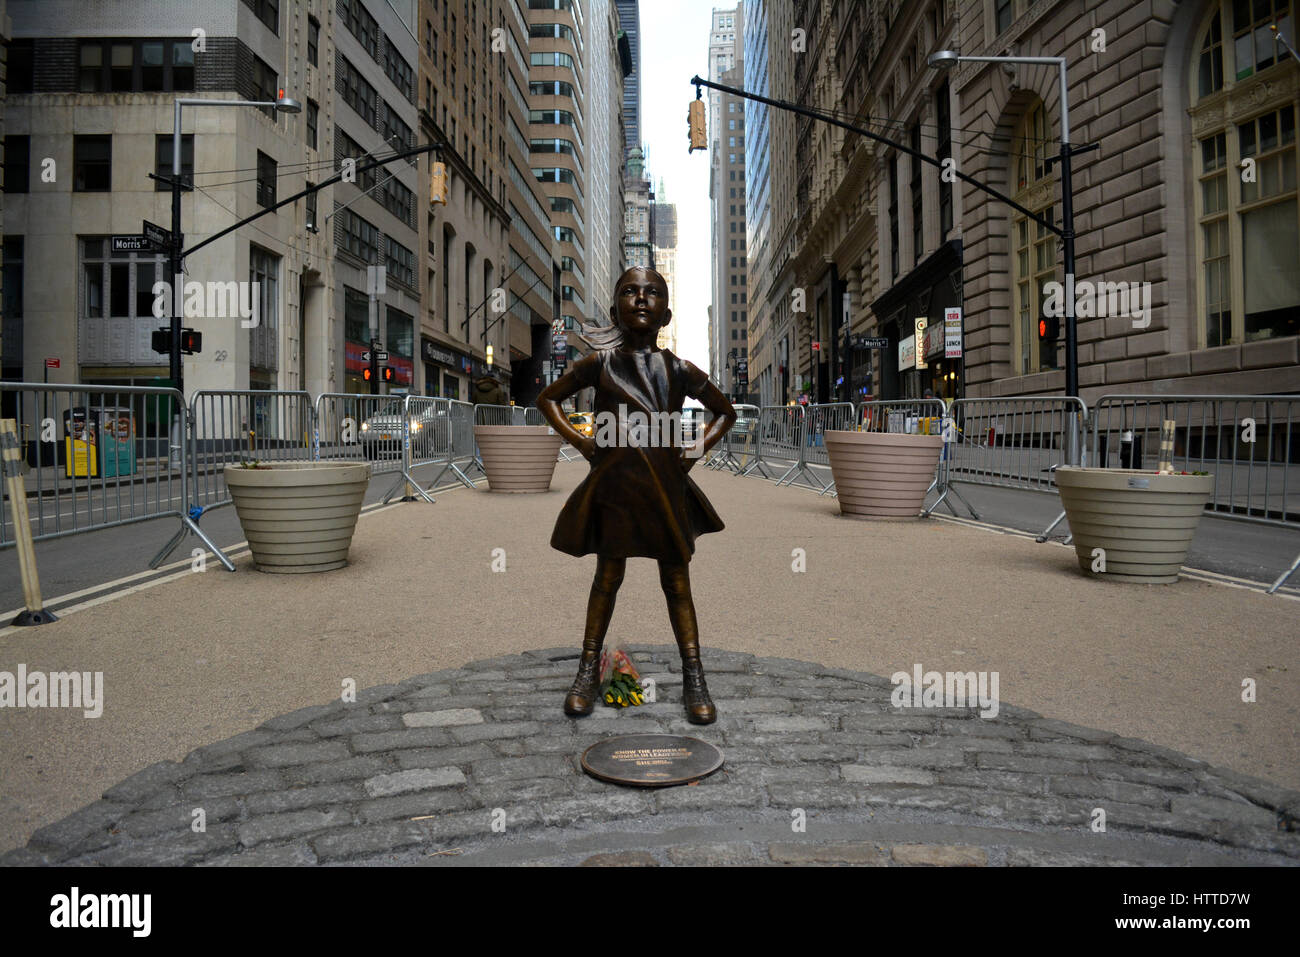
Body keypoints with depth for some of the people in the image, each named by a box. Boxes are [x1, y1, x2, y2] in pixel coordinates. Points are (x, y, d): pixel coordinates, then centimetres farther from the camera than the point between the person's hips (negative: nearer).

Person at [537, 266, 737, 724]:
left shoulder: (679, 370, 4)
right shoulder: (600, 363, 1)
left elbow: (725, 411, 18)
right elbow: (547, 398, 12)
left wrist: (699, 448, 4)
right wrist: (578, 441, 1)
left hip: (667, 487, 1)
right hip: (614, 484, -1)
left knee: (677, 583, 5)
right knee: (608, 577, 6)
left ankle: (694, 678, 13)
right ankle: (588, 672, 20)